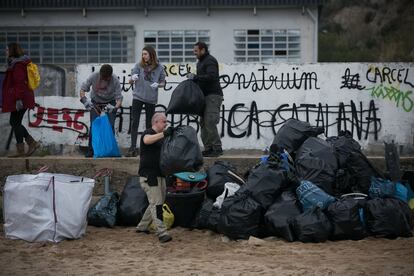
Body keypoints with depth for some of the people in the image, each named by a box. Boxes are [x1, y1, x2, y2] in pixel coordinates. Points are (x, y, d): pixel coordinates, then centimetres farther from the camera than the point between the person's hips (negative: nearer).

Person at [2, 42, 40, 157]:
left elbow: (20, 83, -22)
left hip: (19, 99, -10)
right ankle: (32, 143, 13)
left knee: (15, 123, -4)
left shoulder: (18, 65, -15)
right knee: (15, 123, 13)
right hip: (21, 99, 10)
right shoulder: (14, 63, 17)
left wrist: (19, 99, -25)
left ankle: (20, 150, -1)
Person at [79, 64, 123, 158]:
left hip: (110, 103, -1)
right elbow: (82, 89, -16)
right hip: (95, 103, 1)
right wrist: (84, 99, -34)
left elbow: (119, 98, -23)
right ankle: (91, 150, -5)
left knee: (110, 126, -14)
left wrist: (115, 107, -41)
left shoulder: (115, 80, -25)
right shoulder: (94, 76, -24)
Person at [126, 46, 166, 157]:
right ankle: (133, 147, -10)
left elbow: (163, 82, 9)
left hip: (151, 99, 1)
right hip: (138, 97, -1)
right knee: (135, 122, -8)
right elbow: (130, 81, 1)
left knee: (149, 123, 9)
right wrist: (133, 79, -22)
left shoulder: (159, 68, 1)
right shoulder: (139, 66, 0)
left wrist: (158, 85, -13)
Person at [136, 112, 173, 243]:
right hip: (149, 175, -9)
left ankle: (142, 226, 26)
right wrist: (164, 134, -43)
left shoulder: (160, 137, 20)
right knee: (156, 204, -11)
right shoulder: (148, 133, -9)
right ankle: (161, 233, -13)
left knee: (156, 203, 15)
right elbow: (147, 140, -34)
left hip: (159, 175, 9)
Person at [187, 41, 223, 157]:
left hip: (213, 95, -10)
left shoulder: (210, 61, -9)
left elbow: (211, 76, -23)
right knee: (204, 123, 6)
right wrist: (193, 77, 5)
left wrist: (195, 77, -19)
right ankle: (208, 148, 8)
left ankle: (217, 148, -13)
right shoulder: (200, 62, 22)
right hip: (205, 96, 10)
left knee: (210, 122, -16)